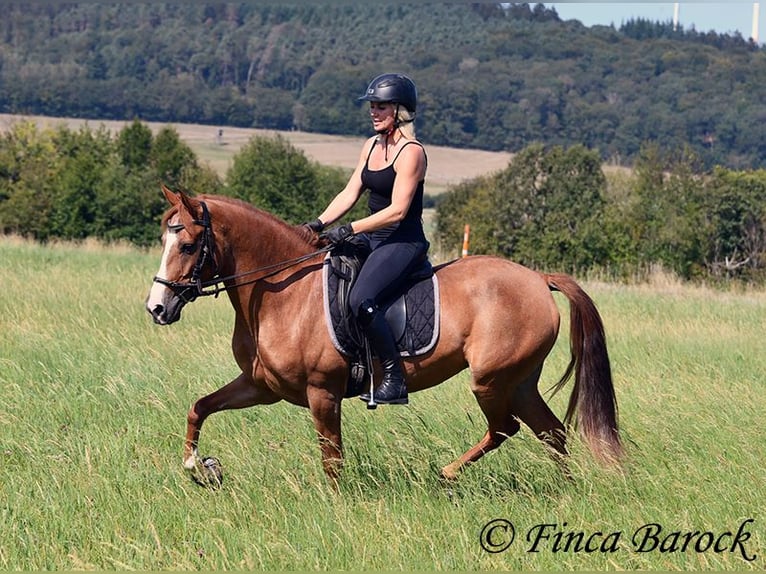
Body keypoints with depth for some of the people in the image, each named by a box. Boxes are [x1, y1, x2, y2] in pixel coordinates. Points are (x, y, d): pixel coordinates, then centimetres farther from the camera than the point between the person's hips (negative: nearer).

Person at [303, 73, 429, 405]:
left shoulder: (411, 153, -14)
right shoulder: (372, 146, 13)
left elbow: (397, 211, -20)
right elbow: (349, 194, 12)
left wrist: (348, 230, -23)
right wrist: (319, 224, -2)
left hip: (404, 243, -10)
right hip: (372, 238, 10)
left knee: (360, 300, -29)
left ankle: (394, 380, -20)